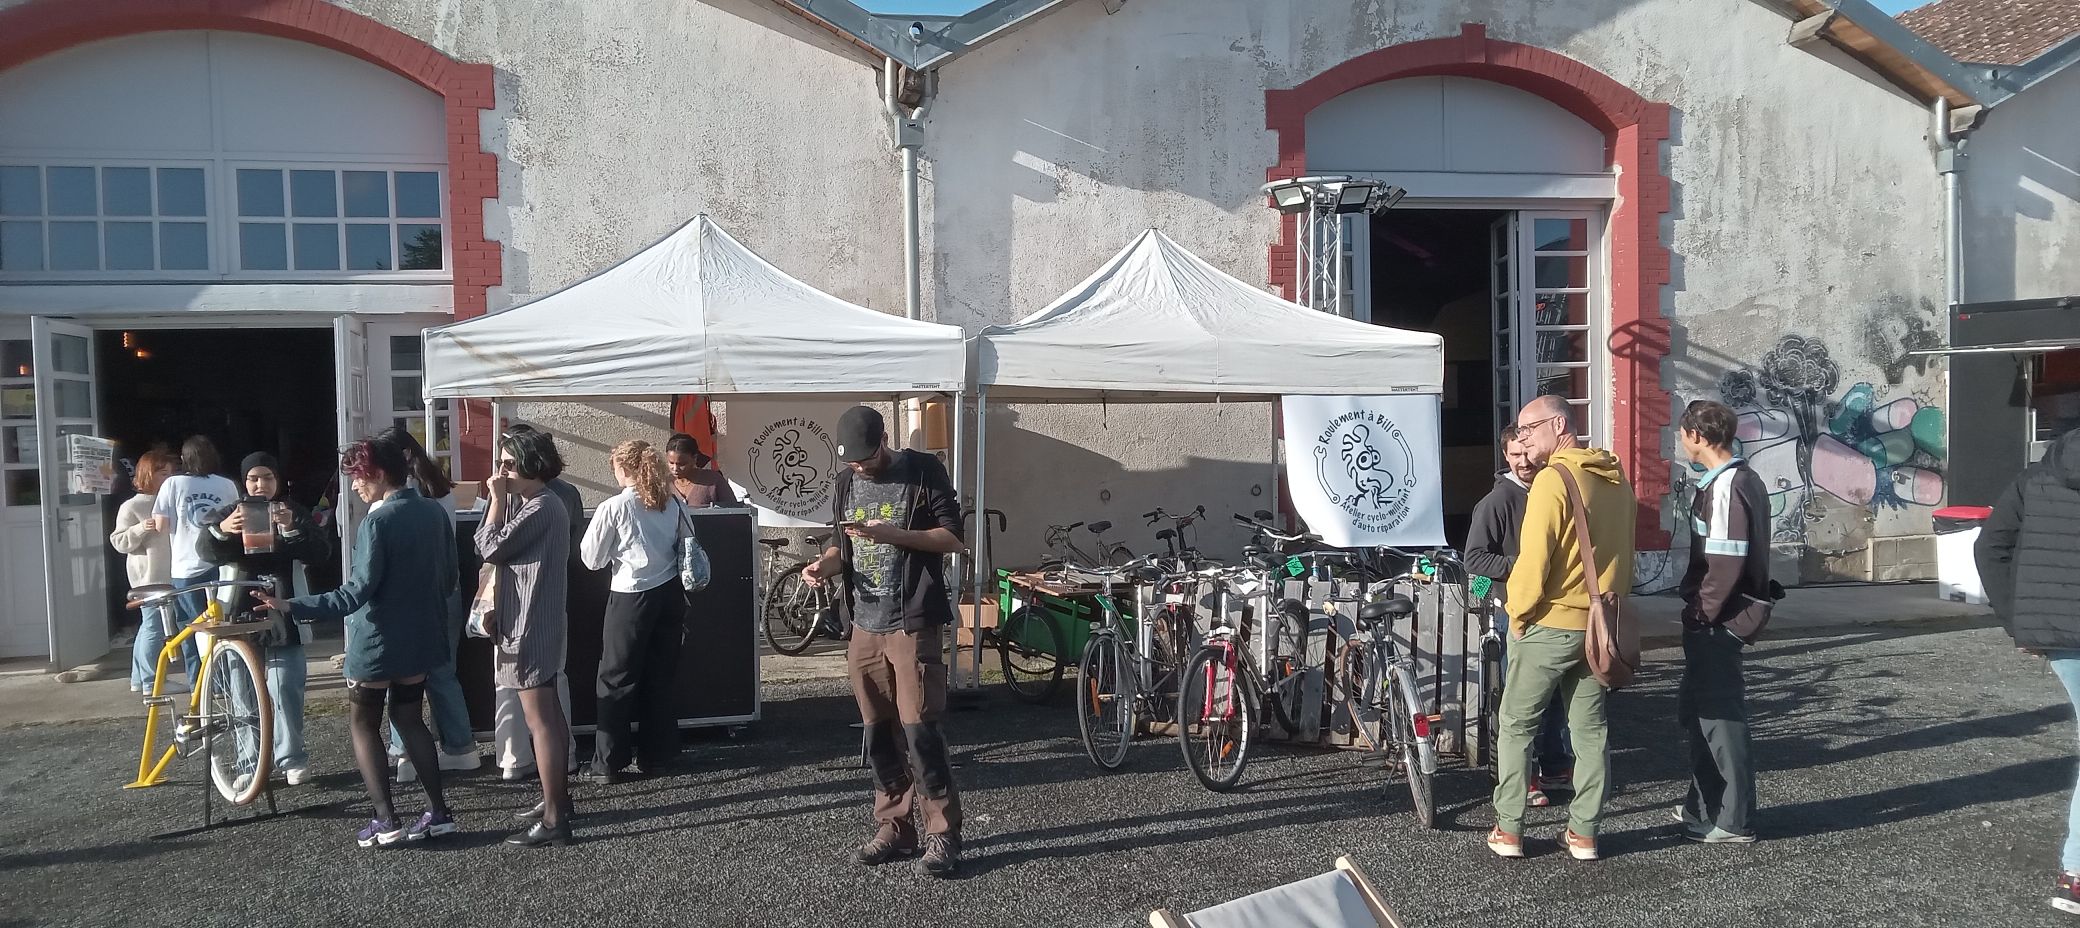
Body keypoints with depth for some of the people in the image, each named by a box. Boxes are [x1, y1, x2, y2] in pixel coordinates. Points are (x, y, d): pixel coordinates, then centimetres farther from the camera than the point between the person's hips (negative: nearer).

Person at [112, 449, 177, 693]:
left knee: (149, 627, 12)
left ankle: (138, 678, 20)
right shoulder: (131, 507, -5)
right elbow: (119, 542, -8)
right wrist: (141, 528, -21)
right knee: (155, 627, -7)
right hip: (149, 577, -6)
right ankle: (150, 681, 0)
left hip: (171, 576, 7)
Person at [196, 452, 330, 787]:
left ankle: (291, 759, 1)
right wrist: (222, 529, -34)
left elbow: (321, 552, -7)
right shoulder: (229, 514, 9)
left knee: (286, 689, -7)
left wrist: (292, 528, -26)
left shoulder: (295, 513, 8)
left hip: (283, 615, -1)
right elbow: (205, 549, -10)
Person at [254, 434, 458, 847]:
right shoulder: (435, 512, 1)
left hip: (378, 642, -7)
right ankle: (438, 812, 15)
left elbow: (356, 593, -25)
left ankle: (386, 820, 3)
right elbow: (448, 578, 10)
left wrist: (291, 606, -28)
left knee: (363, 724, 9)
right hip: (422, 639, 7)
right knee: (409, 718, 18)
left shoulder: (377, 522, -20)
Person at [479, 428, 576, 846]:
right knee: (548, 712, 18)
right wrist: (499, 499, 9)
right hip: (536, 622, 11)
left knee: (539, 719, -10)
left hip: (530, 624, -11)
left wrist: (497, 499, -12)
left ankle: (553, 820, -8)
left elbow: (491, 548, -17)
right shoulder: (532, 504, 14)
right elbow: (483, 546, 15)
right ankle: (558, 796, 31)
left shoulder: (541, 508, -19)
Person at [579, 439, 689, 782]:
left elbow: (592, 559, -3)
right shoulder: (675, 505, 1)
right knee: (662, 677, 12)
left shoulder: (613, 508, -11)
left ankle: (609, 763, 8)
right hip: (671, 595, 5)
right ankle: (656, 756, 19)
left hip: (632, 598, -4)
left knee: (617, 680, 5)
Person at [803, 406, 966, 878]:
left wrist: (893, 534, -19)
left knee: (919, 728, -8)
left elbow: (952, 537, -7)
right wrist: (827, 563, -4)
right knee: (879, 732, 9)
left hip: (913, 622, -6)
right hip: (865, 625, 6)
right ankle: (894, 828, 20)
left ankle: (944, 834, 0)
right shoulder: (846, 483, 11)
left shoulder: (924, 472, -5)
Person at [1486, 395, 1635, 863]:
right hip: (1598, 626, 7)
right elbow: (1623, 553, 12)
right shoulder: (1616, 478, 7)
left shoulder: (1553, 479, -17)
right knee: (1591, 730, 12)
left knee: (1516, 725, 7)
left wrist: (1518, 613, -7)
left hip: (1548, 626, -6)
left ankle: (1509, 830, 10)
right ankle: (1584, 833, 17)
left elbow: (1534, 559, -19)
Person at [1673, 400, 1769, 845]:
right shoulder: (1743, 480, 12)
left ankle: (1731, 820, 9)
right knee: (1696, 708, 19)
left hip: (1714, 621, -10)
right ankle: (1705, 805, 30)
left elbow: (1726, 561, -25)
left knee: (1719, 715, -1)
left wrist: (1702, 612, -17)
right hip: (1712, 620, 10)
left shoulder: (1727, 486, -20)